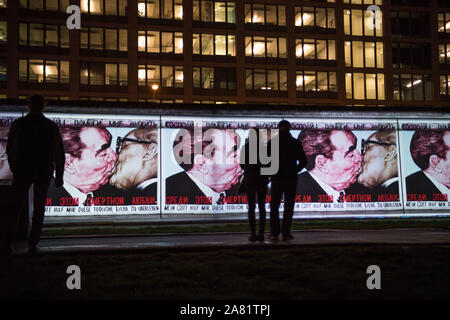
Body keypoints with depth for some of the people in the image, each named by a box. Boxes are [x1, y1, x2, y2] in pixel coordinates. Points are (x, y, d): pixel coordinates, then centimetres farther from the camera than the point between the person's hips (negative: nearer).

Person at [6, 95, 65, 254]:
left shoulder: (18, 124, -2)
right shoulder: (51, 126, 0)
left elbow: (10, 150, 3)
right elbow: (59, 153, -1)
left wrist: (14, 169, 17)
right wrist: (59, 175, 4)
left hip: (23, 171, 0)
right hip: (44, 172, 0)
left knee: (17, 206, 10)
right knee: (39, 207, 7)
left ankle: (10, 240, 1)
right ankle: (33, 243, 4)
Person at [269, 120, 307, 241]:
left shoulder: (272, 143, -2)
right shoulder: (295, 143, 0)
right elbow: (303, 161, 1)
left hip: (276, 178, 0)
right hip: (291, 178, 0)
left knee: (274, 206, 10)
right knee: (288, 206, 5)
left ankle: (274, 232, 5)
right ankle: (286, 233, 1)